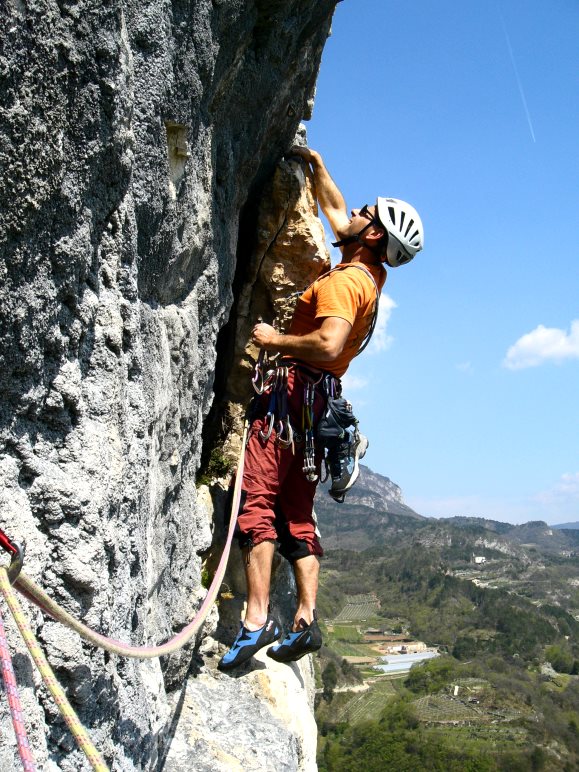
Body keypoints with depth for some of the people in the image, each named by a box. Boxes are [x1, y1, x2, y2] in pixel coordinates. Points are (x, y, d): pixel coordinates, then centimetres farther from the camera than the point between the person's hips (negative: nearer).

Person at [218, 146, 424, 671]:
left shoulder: (344, 280, -12)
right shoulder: (371, 275, 16)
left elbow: (328, 344, -29)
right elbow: (336, 212, 32)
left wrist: (274, 340, -15)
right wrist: (317, 164, 38)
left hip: (294, 392, -9)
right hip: (318, 403, 9)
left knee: (257, 500, -13)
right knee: (297, 516, 9)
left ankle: (257, 617, -15)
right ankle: (306, 621, 10)